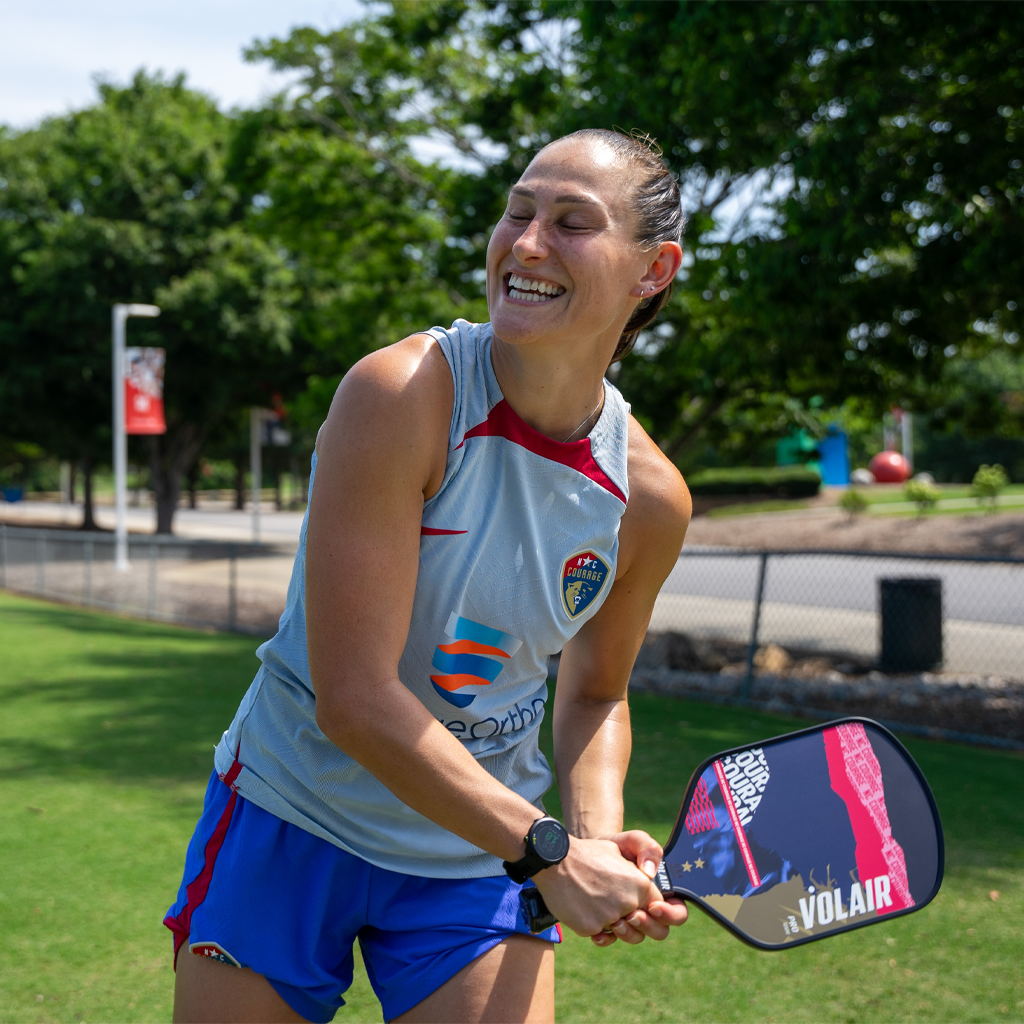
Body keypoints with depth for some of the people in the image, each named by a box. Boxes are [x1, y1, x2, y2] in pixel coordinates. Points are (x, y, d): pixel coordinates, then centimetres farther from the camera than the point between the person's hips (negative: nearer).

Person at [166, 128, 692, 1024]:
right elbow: (354, 696, -25)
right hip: (293, 823, -2)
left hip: (480, 850, 3)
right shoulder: (400, 395, -23)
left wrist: (596, 834, -12)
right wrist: (546, 851, -24)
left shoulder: (650, 497, -9)